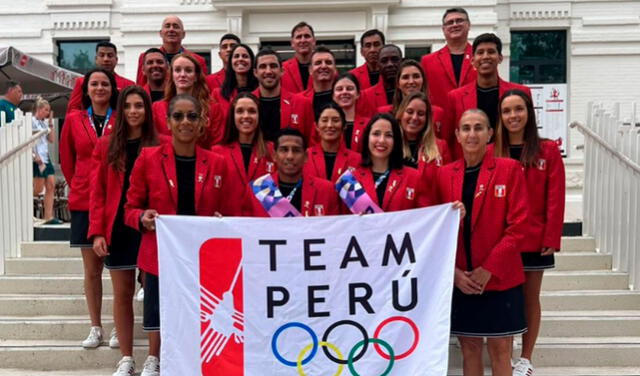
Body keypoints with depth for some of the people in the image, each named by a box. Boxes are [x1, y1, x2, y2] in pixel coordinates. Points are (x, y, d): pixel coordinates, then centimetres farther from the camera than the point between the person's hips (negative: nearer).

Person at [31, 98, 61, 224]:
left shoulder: (44, 123, 17)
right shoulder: (32, 121, -6)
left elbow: (52, 139, 13)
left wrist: (50, 123, 10)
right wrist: (36, 156, -20)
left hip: (46, 157, 8)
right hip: (38, 158, -8)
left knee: (51, 185, 1)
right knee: (38, 189, -8)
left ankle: (49, 217, 1)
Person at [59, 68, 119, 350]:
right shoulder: (74, 120, 6)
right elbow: (66, 159, 15)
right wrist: (78, 186, 15)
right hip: (84, 202, 2)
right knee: (92, 268, 7)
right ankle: (95, 328, 16)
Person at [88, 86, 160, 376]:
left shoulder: (159, 146, 2)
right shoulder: (106, 145, 6)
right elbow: (98, 192, 3)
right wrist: (97, 232, -6)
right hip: (118, 229, 2)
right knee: (122, 294, 7)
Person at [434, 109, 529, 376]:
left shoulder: (509, 169, -3)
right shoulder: (444, 174, 4)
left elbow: (518, 226, -8)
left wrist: (489, 269, -13)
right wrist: (453, 271, -6)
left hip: (499, 279, -2)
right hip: (458, 280, 3)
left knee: (500, 349, 5)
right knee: (469, 348, 11)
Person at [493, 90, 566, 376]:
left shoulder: (547, 151, -2)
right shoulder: (490, 152, 1)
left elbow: (555, 199, -5)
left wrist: (551, 238, -10)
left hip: (535, 241, -1)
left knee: (530, 299, 10)